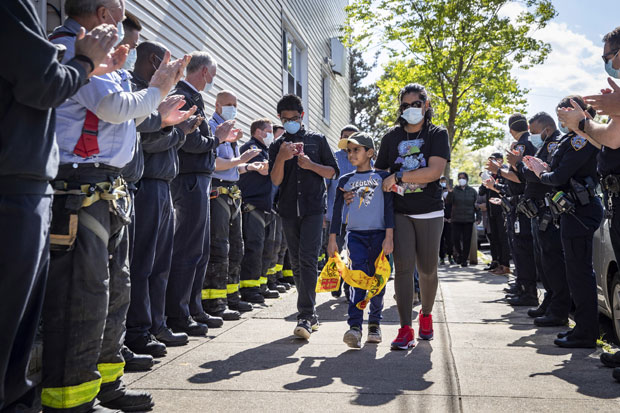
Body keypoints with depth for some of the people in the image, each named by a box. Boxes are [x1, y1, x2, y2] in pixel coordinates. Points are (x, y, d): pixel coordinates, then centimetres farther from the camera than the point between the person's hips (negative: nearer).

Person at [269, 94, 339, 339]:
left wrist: (311, 165, -10)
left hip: (313, 208, -3)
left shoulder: (317, 140, 9)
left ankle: (305, 317, -15)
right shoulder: (277, 146, 13)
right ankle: (311, 315, 17)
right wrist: (282, 158, -17)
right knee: (296, 263, 7)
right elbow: (275, 180, 1)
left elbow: (333, 172, 7)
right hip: (289, 210, 3)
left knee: (308, 260, -15)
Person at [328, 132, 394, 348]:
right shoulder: (345, 180, 10)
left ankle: (374, 324, 21)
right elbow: (337, 209, 11)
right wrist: (332, 239, 7)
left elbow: (389, 207, 0)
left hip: (378, 235, -1)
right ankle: (355, 327, -18)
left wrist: (389, 237, -7)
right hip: (355, 235, 1)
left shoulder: (382, 176, 4)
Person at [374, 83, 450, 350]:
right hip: (400, 213, 1)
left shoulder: (437, 135, 2)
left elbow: (435, 171, -14)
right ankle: (406, 329, -6)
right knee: (403, 267, -9)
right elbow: (378, 172, 16)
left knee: (427, 270, 8)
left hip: (430, 212, -1)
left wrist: (398, 177, -16)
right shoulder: (391, 137, 10)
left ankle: (426, 314, 33)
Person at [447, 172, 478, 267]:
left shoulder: (472, 191, 8)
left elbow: (476, 205, 10)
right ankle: (459, 253, 20)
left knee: (467, 240, 1)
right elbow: (448, 202, -9)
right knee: (455, 238, -8)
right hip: (456, 219, -1)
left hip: (468, 220, 1)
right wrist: (450, 192, -22)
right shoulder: (454, 190, 3)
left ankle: (464, 259, 11)